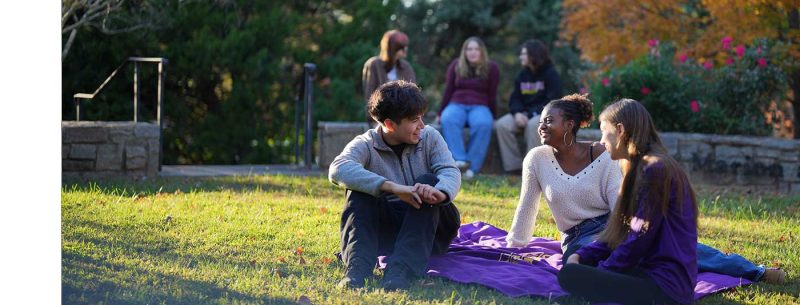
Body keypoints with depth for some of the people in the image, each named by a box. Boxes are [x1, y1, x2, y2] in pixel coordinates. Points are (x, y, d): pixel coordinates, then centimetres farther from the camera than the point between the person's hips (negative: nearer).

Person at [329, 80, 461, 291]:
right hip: (384, 228, -1)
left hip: (428, 227, 1)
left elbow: (451, 172, -15)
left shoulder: (430, 137, 0)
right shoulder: (365, 145, -9)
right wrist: (392, 188, -43)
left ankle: (400, 270, -43)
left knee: (428, 181, -25)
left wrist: (440, 192, -42)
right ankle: (356, 268, -43)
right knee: (360, 188, -23)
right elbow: (338, 170, -30)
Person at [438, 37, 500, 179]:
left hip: (480, 106, -1)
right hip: (456, 104, 1)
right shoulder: (456, 65, 10)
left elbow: (492, 95, 9)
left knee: (483, 124, -37)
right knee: (447, 120, -35)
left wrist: (491, 116, 8)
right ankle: (460, 160, -47)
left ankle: (472, 166, -38)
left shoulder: (491, 68, 6)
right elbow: (448, 90, 13)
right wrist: (441, 113, 11)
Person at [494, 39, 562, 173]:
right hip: (524, 113, 6)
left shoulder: (551, 74, -6)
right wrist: (517, 113, -14)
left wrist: (532, 114, -23)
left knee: (533, 125, -39)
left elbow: (553, 102, -13)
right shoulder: (522, 75, 11)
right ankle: (514, 166, -22)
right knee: (502, 125, -22)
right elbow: (515, 99, 9)